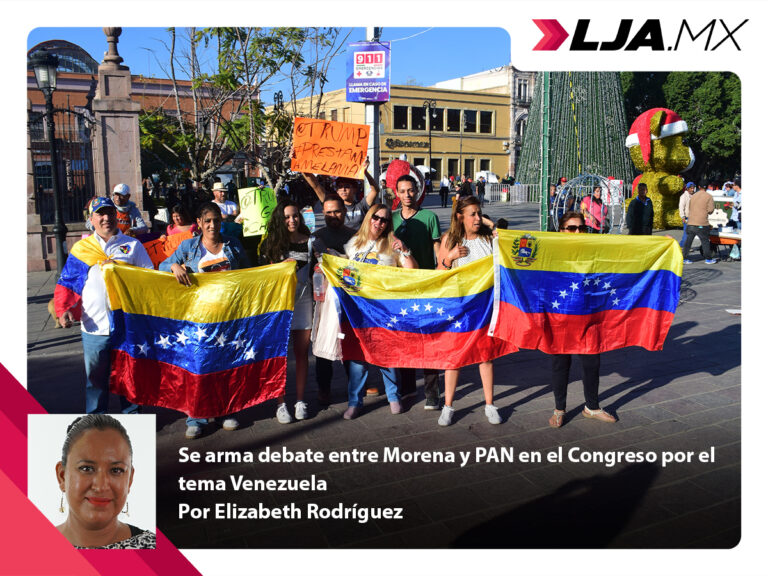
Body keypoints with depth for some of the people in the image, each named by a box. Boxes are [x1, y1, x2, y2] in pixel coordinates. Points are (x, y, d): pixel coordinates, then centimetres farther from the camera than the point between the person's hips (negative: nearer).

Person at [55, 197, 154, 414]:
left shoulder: (132, 245, 7)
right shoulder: (80, 248, 8)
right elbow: (65, 284, 8)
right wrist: (63, 309, -9)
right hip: (94, 327, 1)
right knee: (95, 376, 11)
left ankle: (131, 413, 28)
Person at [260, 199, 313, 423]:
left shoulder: (309, 242, 7)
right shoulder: (271, 243, 5)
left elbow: (314, 272, 12)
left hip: (303, 301, 1)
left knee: (302, 353, 5)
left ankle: (300, 400, 16)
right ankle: (280, 403, 8)